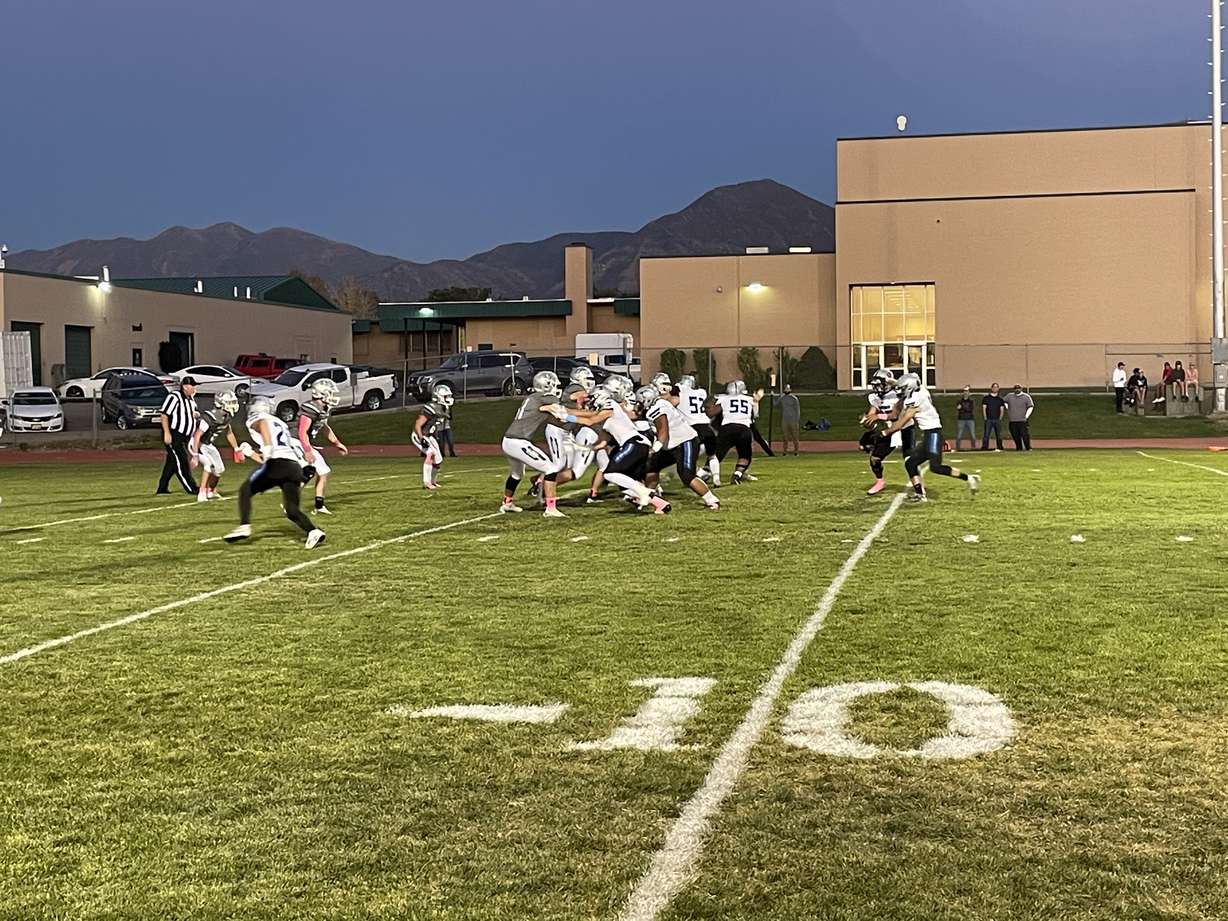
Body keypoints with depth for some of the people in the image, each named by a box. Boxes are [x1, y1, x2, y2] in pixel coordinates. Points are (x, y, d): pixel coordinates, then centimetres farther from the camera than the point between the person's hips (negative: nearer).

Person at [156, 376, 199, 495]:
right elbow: (164, 415, -18)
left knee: (172, 463, 12)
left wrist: (195, 414, 3)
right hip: (173, 435, -9)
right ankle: (191, 488, -3)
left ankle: (162, 489, 19)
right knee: (182, 462, -6)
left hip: (184, 436, 9)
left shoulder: (191, 399, 13)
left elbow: (192, 413, 28)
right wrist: (167, 433, -22)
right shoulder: (174, 397, -15)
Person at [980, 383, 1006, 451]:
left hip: (997, 420, 2)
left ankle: (999, 448, 10)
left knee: (999, 435, 3)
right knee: (986, 434, -8)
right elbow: (984, 408, 2)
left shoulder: (1000, 399, 14)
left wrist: (1000, 419, 2)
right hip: (988, 420, -2)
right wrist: (985, 418, -4)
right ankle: (984, 447, -9)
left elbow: (1002, 410, 12)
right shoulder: (986, 398, 7)